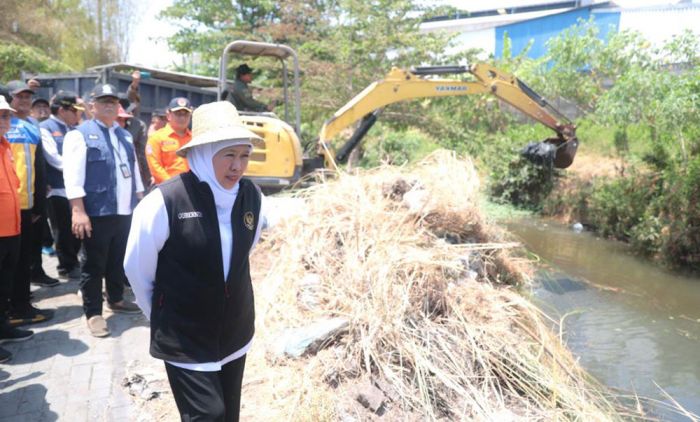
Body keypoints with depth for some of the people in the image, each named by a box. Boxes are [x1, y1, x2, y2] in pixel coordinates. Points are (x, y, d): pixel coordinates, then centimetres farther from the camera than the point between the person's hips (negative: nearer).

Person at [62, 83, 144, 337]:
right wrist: (78, 211, -20)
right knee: (94, 264, 3)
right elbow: (73, 176, -12)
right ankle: (93, 313, 13)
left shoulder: (125, 135, 16)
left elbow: (134, 170, 20)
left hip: (124, 211, 6)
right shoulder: (80, 134, -5)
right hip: (97, 212, -6)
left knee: (118, 261, 17)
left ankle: (116, 299, 34)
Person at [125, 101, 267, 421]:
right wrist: (163, 317, 6)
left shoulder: (252, 197, -7)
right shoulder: (165, 202, -21)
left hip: (235, 333, 5)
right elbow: (136, 270, -6)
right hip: (184, 340, -5)